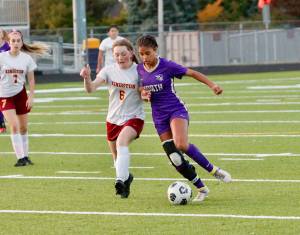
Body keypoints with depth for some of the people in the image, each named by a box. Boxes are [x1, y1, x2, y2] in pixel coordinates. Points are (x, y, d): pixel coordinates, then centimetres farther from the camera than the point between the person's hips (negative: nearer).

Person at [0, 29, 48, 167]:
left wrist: (31, 97, -3)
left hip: (20, 94, 3)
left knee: (23, 127, 9)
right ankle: (20, 158, -13)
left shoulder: (26, 59, -5)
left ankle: (25, 156, 24)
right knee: (14, 126, -15)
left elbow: (31, 79, 3)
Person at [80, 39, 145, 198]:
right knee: (117, 158, 15)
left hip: (134, 117, -4)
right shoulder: (109, 70, -6)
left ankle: (120, 180, -40)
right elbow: (91, 89, -17)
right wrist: (87, 78, -38)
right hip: (113, 119, 4)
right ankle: (126, 177, 45)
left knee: (121, 142, -33)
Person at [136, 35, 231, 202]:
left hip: (177, 110, -5)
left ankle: (214, 170, -13)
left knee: (181, 145, -31)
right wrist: (143, 95, -7)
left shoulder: (167, 66, -11)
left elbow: (192, 73, -5)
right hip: (159, 117, 5)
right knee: (175, 159, -3)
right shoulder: (140, 70, 3)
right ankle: (202, 189, 12)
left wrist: (212, 85, -16)